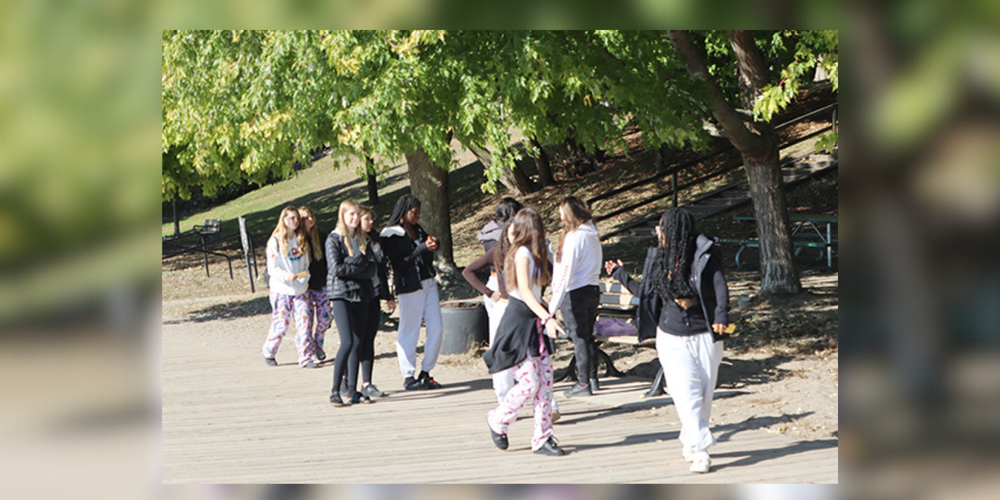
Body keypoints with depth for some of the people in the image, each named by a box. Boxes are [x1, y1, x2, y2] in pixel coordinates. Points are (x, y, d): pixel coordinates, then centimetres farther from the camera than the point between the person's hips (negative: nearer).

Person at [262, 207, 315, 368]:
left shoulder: (301, 240, 12)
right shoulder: (275, 241, -4)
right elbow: (272, 268, -7)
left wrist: (304, 277, -2)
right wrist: (286, 275, -25)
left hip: (300, 289, 4)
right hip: (281, 290, -4)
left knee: (304, 321, -7)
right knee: (281, 323, -3)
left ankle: (305, 357, -4)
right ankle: (268, 353, 19)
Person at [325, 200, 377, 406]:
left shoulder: (363, 239, 14)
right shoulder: (334, 239, -1)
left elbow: (371, 269, 4)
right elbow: (336, 269, -12)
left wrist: (350, 267, -10)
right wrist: (359, 263, -5)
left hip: (361, 295, 5)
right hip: (341, 295, -5)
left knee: (358, 344, 3)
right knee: (348, 342, -15)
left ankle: (353, 390, 8)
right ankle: (335, 390, -7)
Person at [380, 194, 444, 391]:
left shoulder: (417, 230, 15)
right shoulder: (391, 234, -7)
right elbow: (399, 262, -16)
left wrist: (432, 245, 2)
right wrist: (423, 248, -18)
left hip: (428, 283, 7)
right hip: (409, 286, -7)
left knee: (436, 329, 2)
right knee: (409, 331, -1)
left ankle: (425, 373, 12)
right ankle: (408, 377, 8)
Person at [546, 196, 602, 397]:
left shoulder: (574, 237, -17)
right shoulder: (593, 235, 8)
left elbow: (566, 273, -20)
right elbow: (593, 267, 11)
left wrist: (553, 304, -19)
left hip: (575, 293, -8)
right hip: (593, 290, 8)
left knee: (579, 338, -2)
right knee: (589, 337, 16)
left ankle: (583, 384, 3)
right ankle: (592, 378, 23)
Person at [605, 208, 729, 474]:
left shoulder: (705, 255, -6)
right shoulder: (659, 260, 8)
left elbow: (720, 286, -17)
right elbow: (645, 292, 22)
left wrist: (722, 316, -32)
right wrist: (621, 275, 25)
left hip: (704, 337, -2)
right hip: (672, 339, 2)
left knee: (704, 394, 5)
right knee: (686, 394, -12)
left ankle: (690, 442, 24)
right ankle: (699, 451, -14)